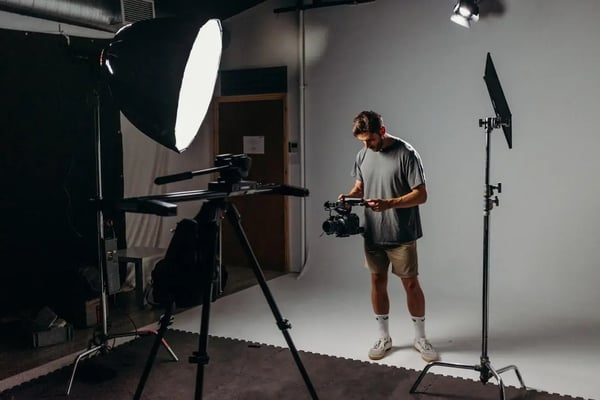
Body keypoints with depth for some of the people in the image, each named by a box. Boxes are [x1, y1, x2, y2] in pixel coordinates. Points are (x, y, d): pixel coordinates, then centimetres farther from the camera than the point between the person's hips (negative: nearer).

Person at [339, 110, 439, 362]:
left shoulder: (406, 153, -14)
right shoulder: (363, 155, 3)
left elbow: (421, 195, -16)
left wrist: (388, 204, -27)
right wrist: (349, 196, -7)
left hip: (402, 235, -5)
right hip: (373, 234, 5)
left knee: (410, 284, 4)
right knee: (377, 282, 11)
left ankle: (420, 338, 22)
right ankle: (384, 337, 26)